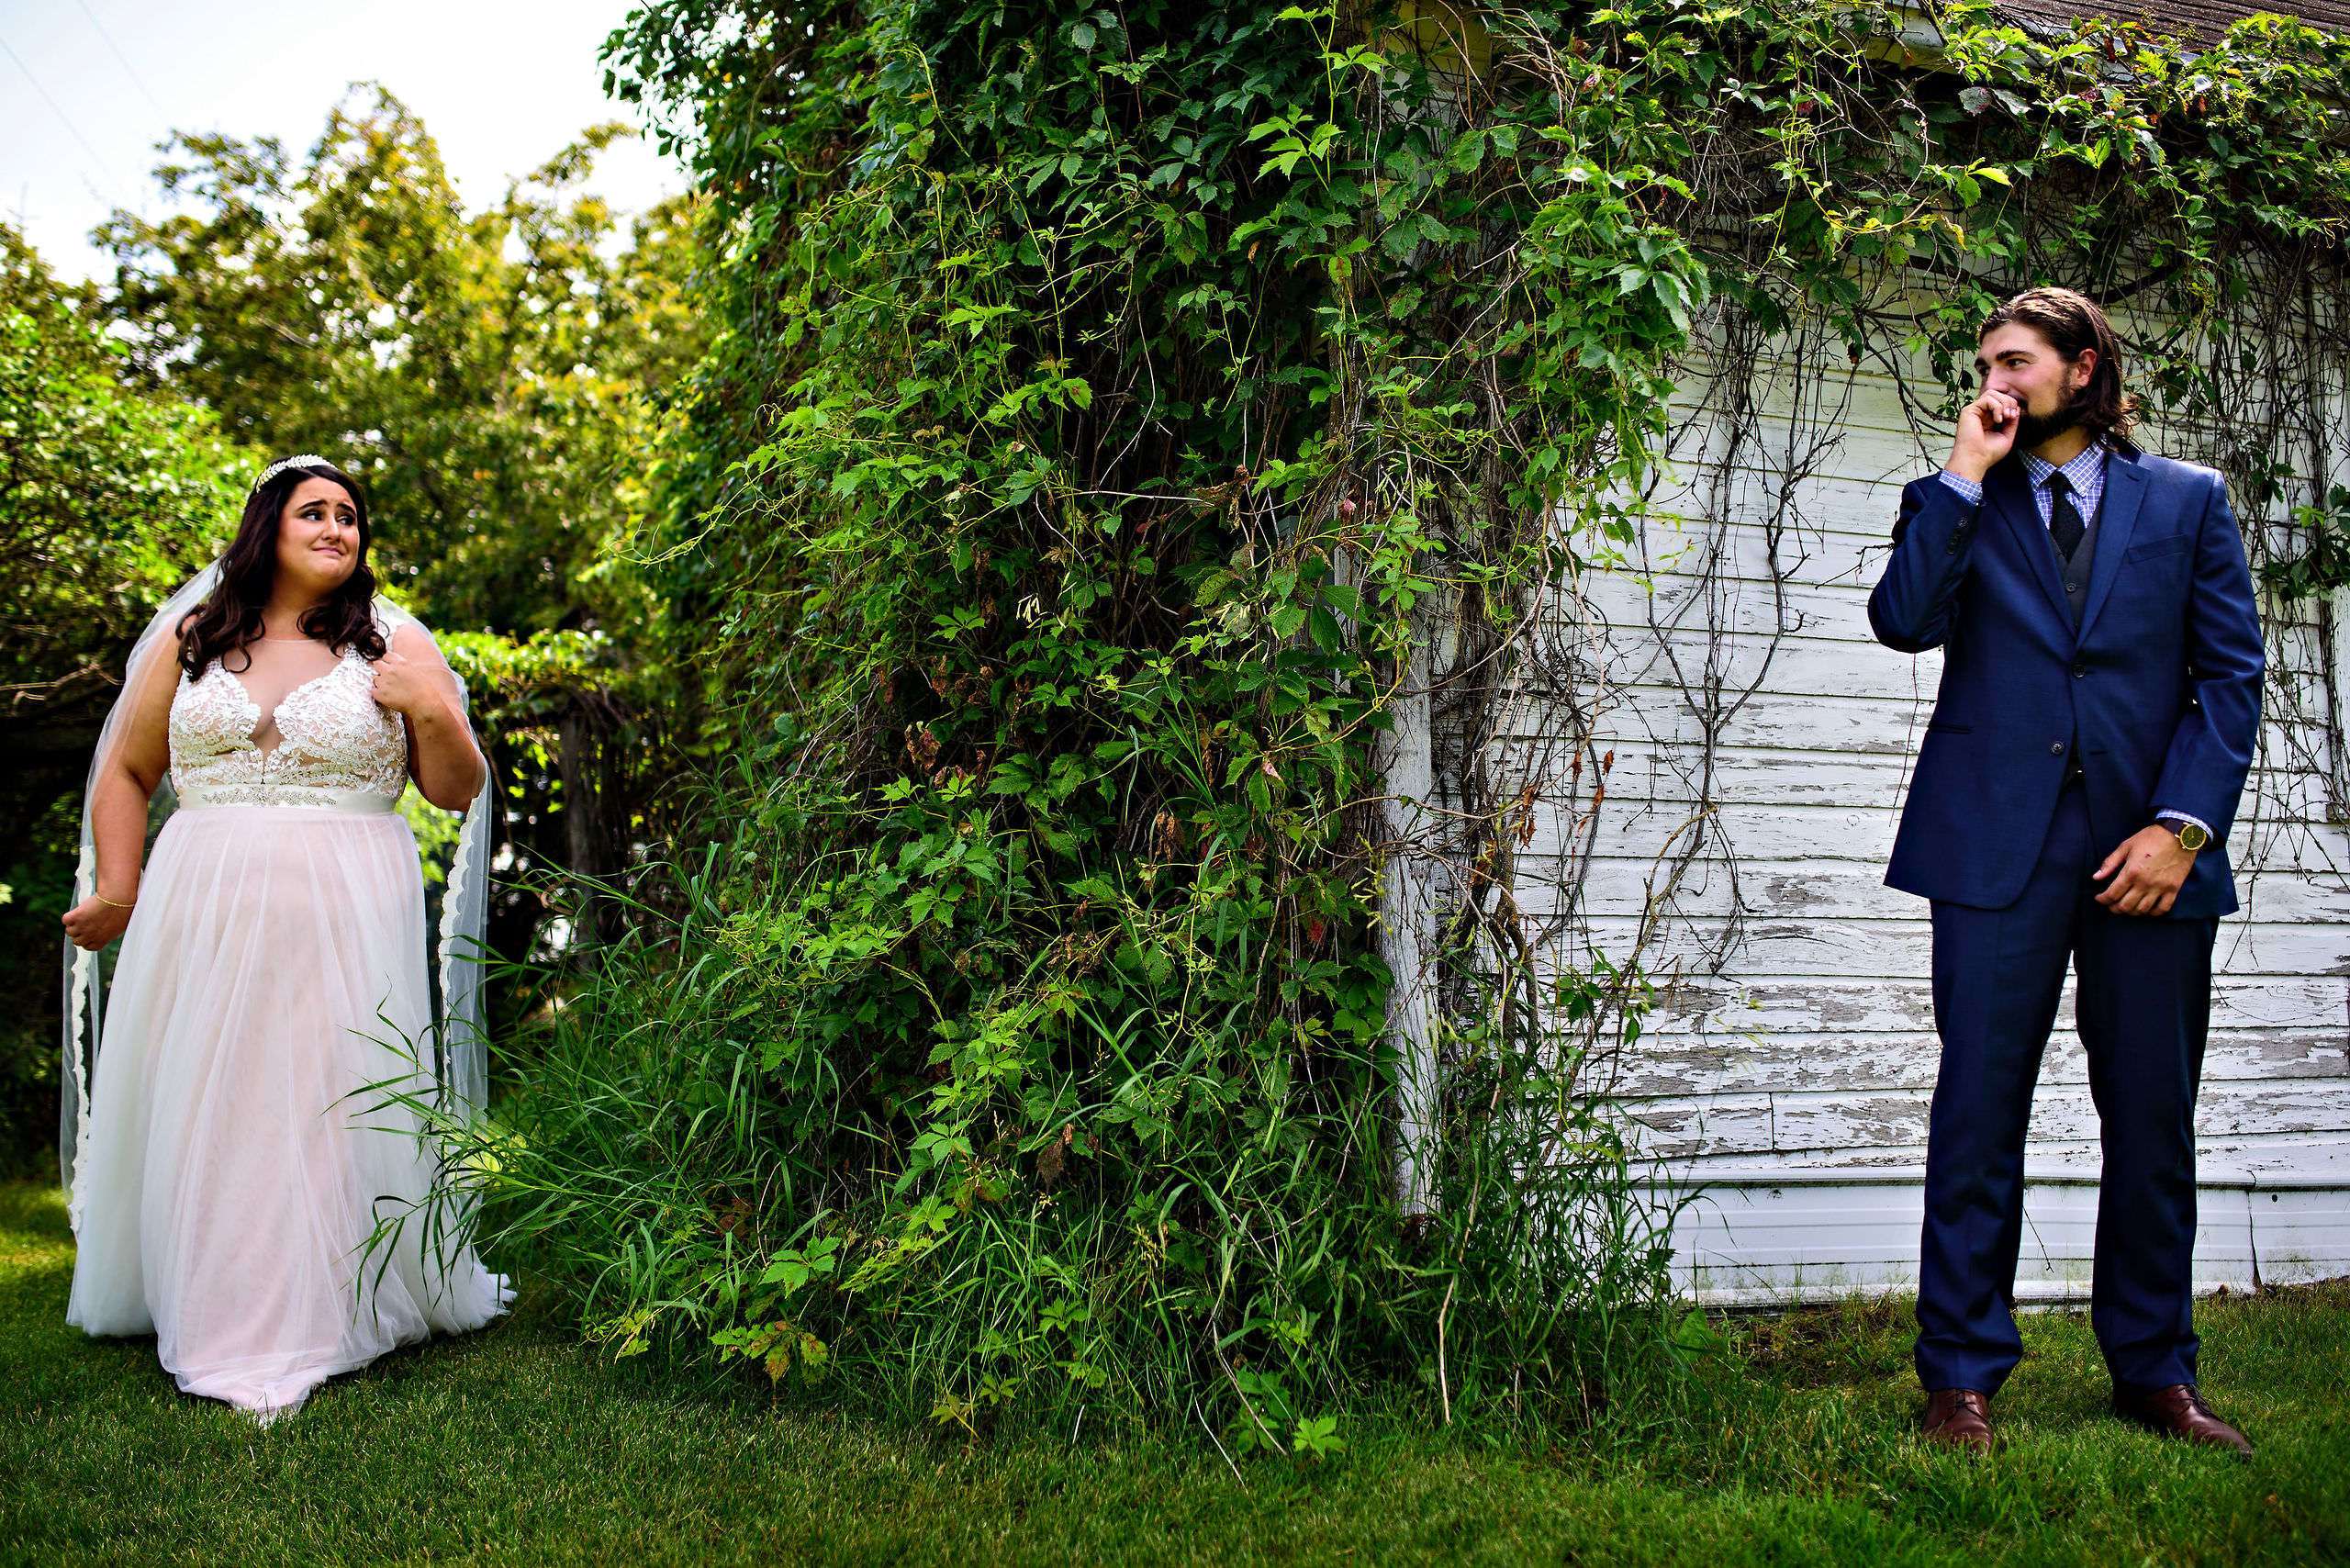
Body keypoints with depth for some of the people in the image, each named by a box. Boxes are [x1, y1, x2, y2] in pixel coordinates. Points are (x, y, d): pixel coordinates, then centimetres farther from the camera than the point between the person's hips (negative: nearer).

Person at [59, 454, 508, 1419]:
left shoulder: (395, 642, 7)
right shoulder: (189, 639, 12)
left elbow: (459, 793, 6)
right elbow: (127, 773, 19)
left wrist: (433, 711, -11)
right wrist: (115, 891, 10)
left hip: (345, 922, -2)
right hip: (204, 916, 2)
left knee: (334, 1108, -2)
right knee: (202, 1110, 4)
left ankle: (317, 1320, 9)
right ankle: (211, 1310, 19)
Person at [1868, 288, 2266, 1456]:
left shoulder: (2189, 500, 13)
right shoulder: (1955, 503, 14)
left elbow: (2232, 671, 6)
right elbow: (1905, 620, -5)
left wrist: (2183, 824, -5)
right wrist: (1965, 474, -4)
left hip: (2149, 849, 1)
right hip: (1997, 841, -1)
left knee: (2153, 1121, 7)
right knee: (1978, 1110, -2)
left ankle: (2156, 1373, 20)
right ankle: (1962, 1377, 6)